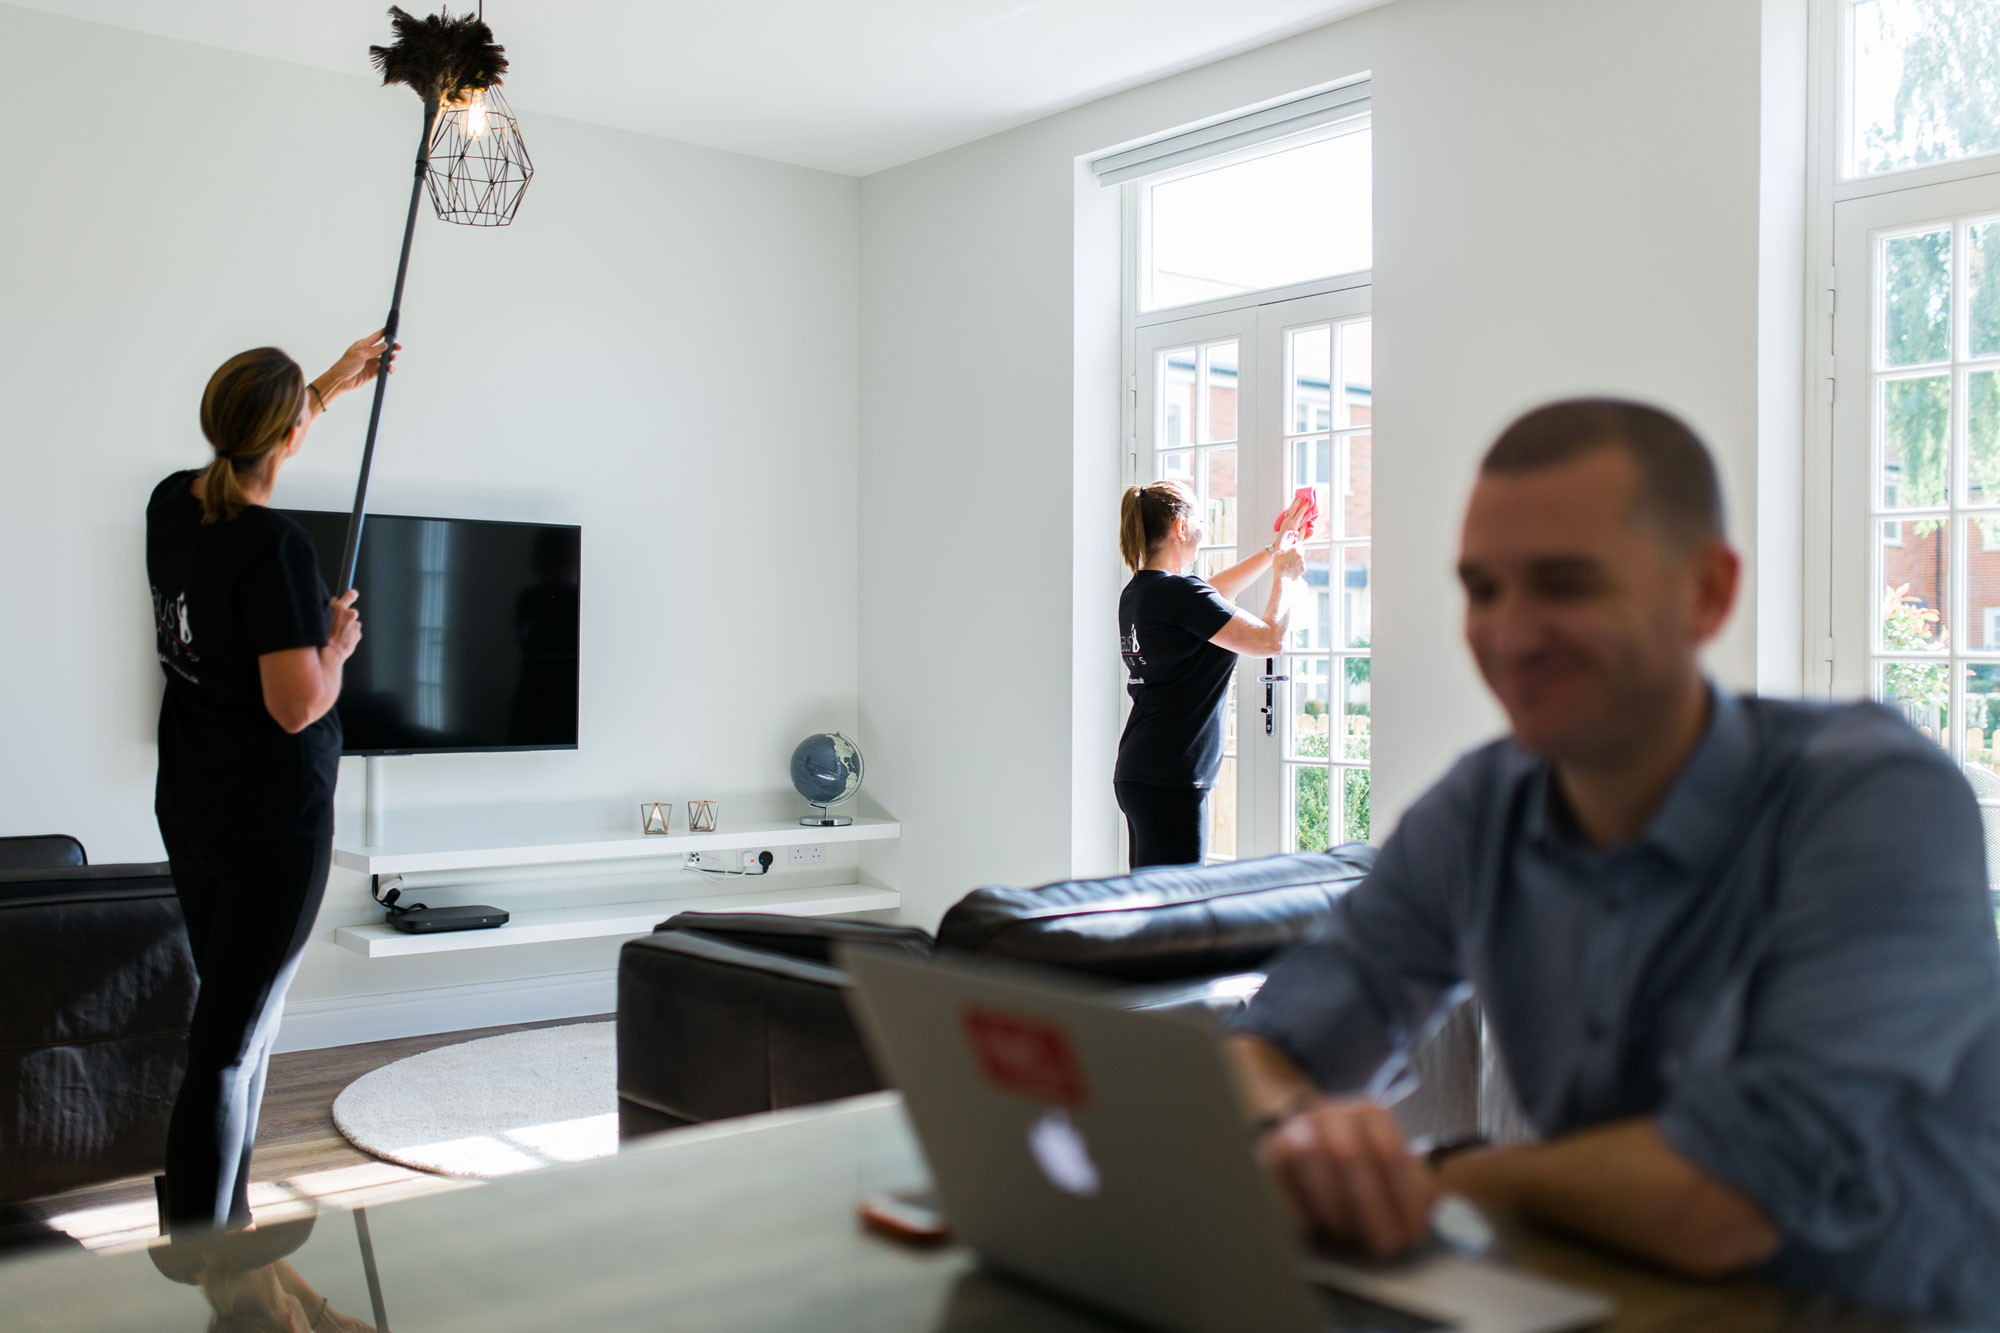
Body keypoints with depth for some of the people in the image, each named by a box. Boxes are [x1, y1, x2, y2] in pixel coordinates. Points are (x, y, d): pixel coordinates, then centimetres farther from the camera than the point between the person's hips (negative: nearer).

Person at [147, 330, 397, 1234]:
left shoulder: (172, 504, 3)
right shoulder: (276, 549, -21)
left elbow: (250, 450, 26)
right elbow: (298, 706, -22)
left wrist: (332, 384, 34)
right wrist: (339, 642, -3)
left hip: (188, 813, 9)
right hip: (273, 824, -9)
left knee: (242, 1020, 21)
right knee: (228, 1046, -4)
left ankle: (226, 1224, 33)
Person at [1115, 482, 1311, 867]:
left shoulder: (1136, 593, 12)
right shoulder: (1179, 592, -15)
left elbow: (1210, 597, 30)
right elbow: (1270, 640, -11)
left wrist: (1273, 551, 37)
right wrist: (1284, 576, 6)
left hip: (1135, 774, 10)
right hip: (1169, 782, -10)